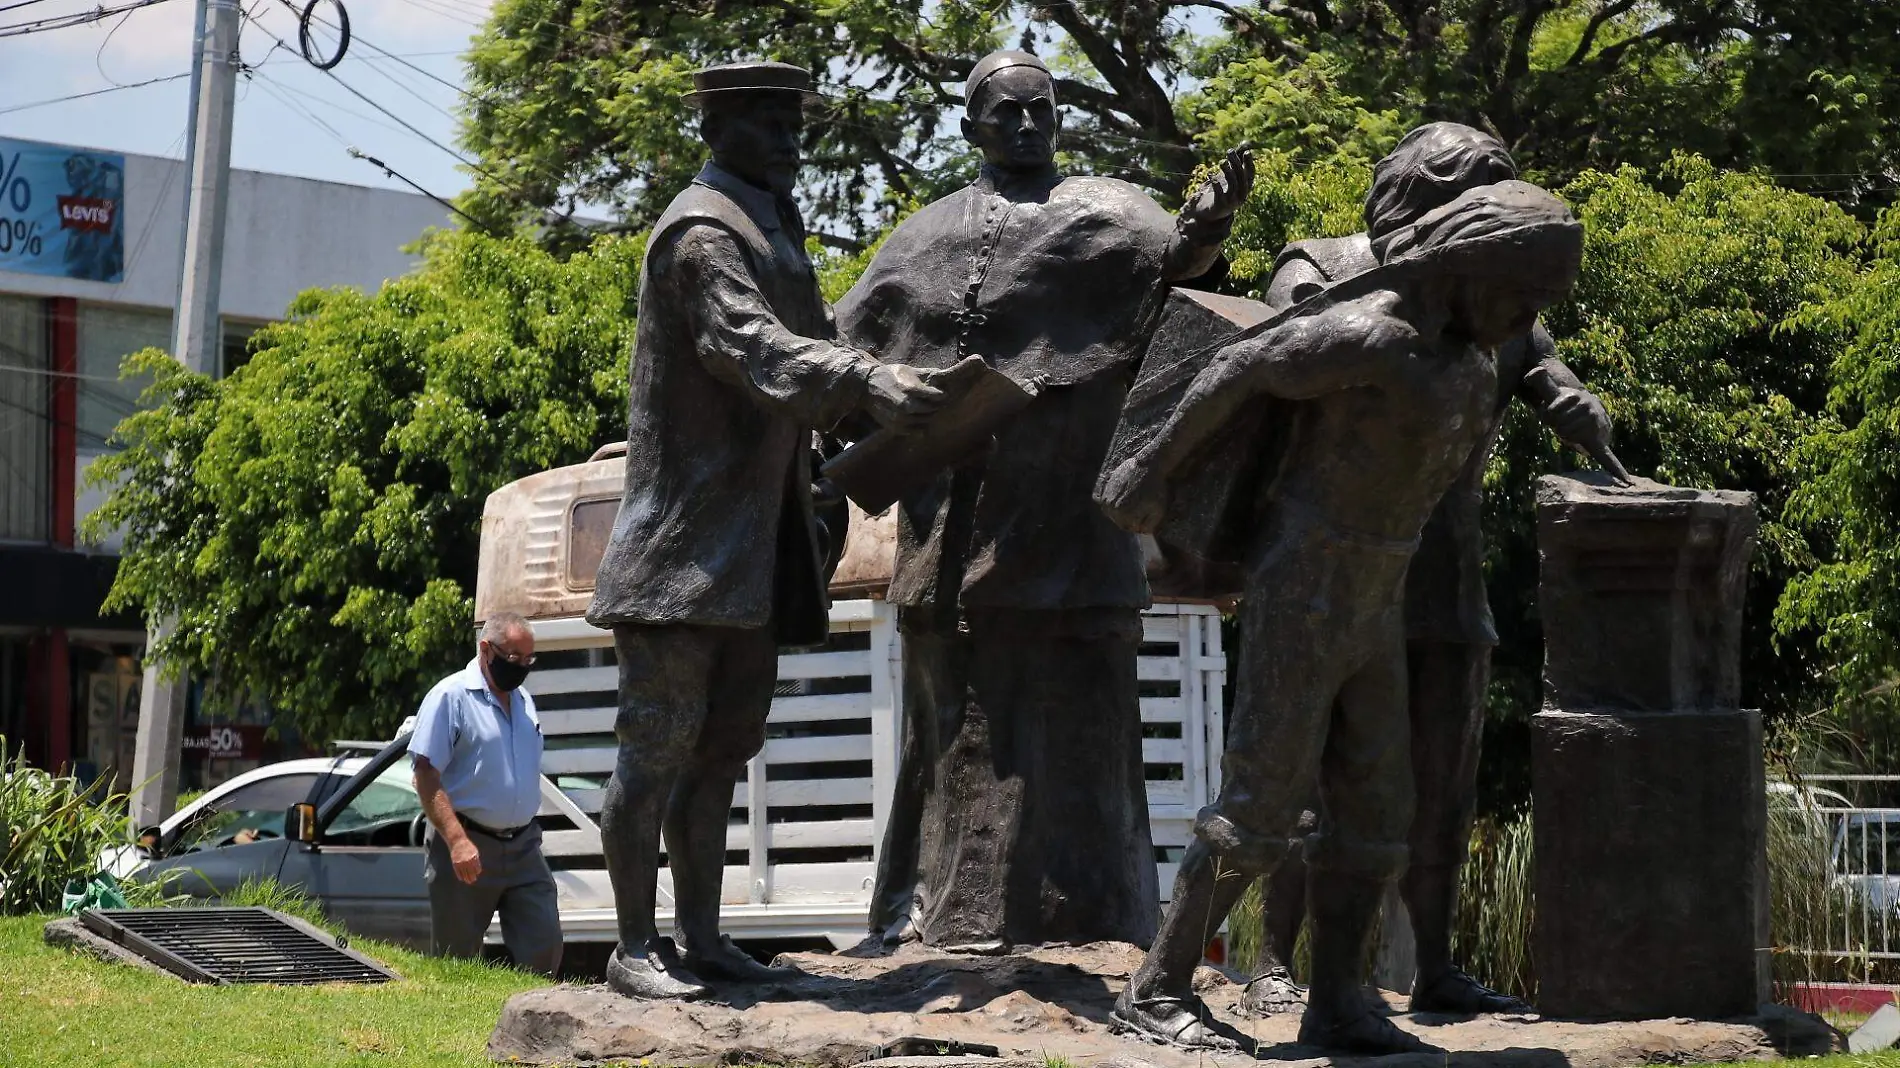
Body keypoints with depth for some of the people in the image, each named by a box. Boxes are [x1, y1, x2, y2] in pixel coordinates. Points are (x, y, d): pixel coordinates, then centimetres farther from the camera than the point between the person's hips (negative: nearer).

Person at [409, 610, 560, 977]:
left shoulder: (524, 701, 16)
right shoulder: (450, 696, -7)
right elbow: (427, 776, -14)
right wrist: (457, 841, -24)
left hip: (524, 848, 6)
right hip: (467, 849, -6)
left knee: (545, 949, -1)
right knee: (458, 960, 0)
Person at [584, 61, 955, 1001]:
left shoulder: (768, 230, 21)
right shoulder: (702, 231, -11)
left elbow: (805, 348, 22)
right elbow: (752, 347, -26)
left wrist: (878, 390, 7)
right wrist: (867, 383, -37)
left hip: (754, 545, 10)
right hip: (686, 533, -10)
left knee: (722, 747, 10)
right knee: (658, 745, -6)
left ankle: (700, 938, 14)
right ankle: (634, 948, -4)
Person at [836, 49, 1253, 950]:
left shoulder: (1101, 212, 6)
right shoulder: (926, 239, 16)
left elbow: (1168, 255, -13)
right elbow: (845, 351, 16)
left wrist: (1203, 233, -35)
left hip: (1066, 510, -3)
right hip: (953, 520, 3)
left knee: (1073, 709, -4)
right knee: (950, 715, 7)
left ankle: (1087, 920, -3)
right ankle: (915, 909, 11)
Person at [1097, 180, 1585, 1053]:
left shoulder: (1467, 360, 9)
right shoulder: (1367, 335, -20)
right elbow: (1235, 374, -11)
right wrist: (1152, 473, -1)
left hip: (1369, 612, 9)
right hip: (1296, 605, -9)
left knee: (1375, 813, 5)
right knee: (1260, 811, -7)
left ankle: (1336, 1005, 11)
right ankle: (1158, 990, 1)